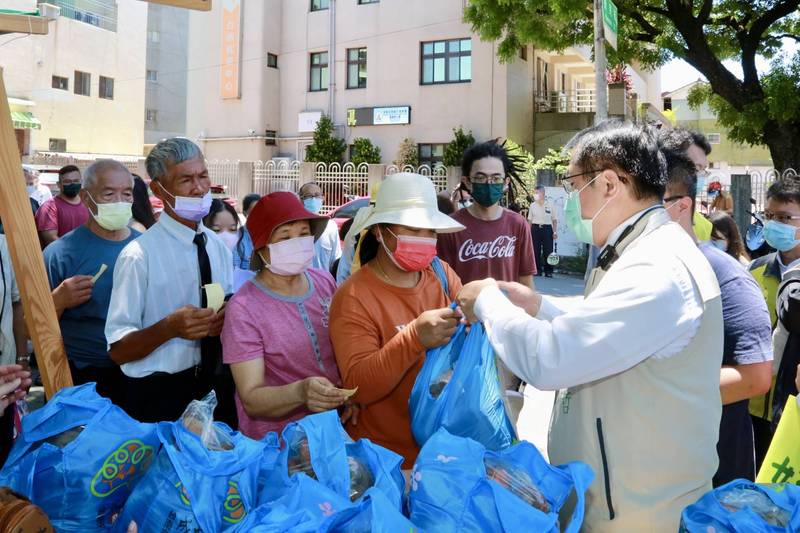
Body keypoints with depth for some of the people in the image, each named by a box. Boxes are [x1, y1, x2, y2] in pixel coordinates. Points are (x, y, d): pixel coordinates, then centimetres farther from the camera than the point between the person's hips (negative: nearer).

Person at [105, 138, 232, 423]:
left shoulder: (218, 245, 3)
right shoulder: (139, 255, -15)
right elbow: (118, 350, -13)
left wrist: (228, 320, -9)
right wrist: (169, 327, -29)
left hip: (214, 387, 6)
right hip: (158, 397, -5)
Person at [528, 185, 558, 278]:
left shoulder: (550, 204, 3)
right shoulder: (532, 205, 8)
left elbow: (554, 220, 5)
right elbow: (530, 220, 10)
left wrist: (555, 232, -2)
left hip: (547, 229, -2)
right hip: (536, 228, 2)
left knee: (548, 251, -3)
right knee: (536, 251, 2)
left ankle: (548, 271, 5)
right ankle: (537, 270, 11)